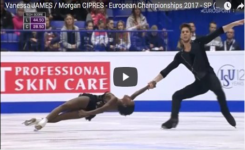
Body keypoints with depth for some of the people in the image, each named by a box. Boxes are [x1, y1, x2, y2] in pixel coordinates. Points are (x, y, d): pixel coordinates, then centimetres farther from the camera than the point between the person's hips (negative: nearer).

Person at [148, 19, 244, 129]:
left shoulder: (198, 43, -1)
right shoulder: (180, 56, 7)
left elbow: (217, 33, -7)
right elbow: (167, 70, 7)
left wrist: (234, 24, -14)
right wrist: (154, 81, -4)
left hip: (209, 76, -5)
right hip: (199, 82, 5)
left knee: (218, 90, -36)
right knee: (176, 96, 3)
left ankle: (227, 114, -23)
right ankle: (173, 120, 11)